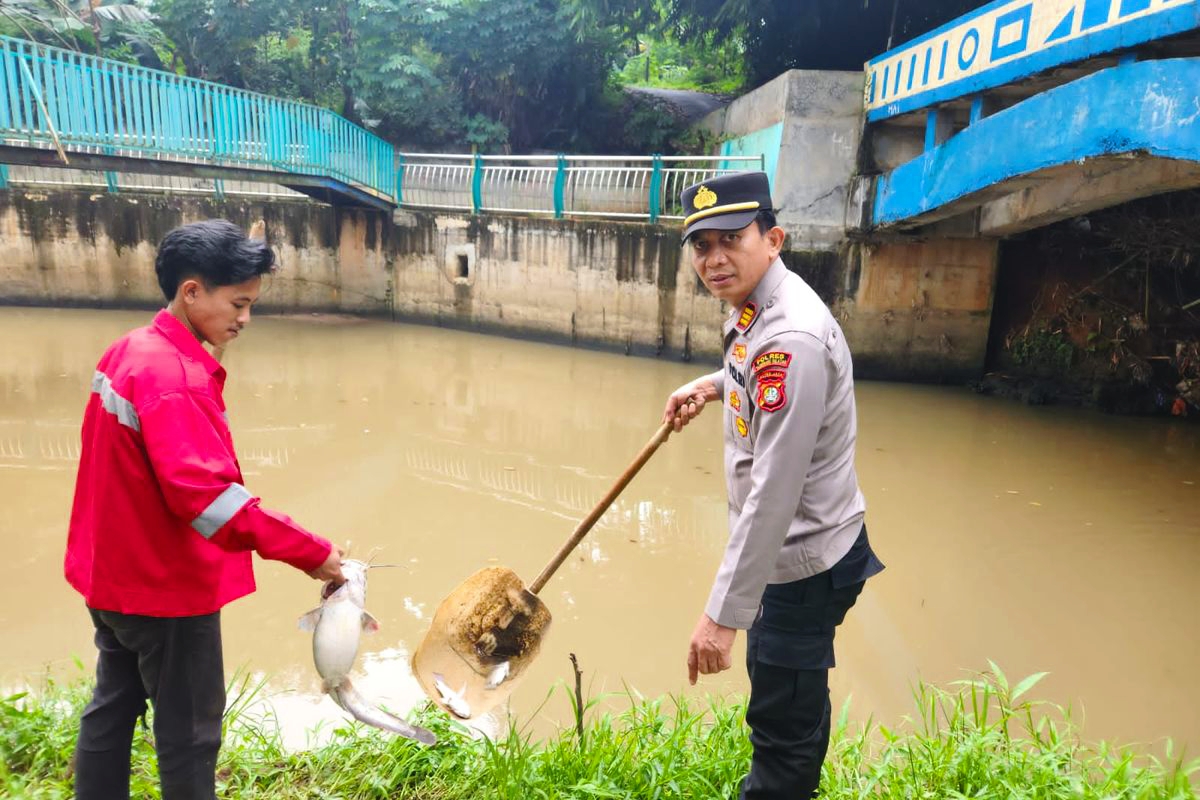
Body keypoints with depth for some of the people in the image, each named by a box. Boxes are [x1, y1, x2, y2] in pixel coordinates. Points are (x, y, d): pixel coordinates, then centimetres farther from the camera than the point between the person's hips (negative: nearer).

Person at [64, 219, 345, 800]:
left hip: (114, 573, 9)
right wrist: (310, 553, -32)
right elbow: (203, 491, -34)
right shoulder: (175, 374, -25)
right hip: (165, 583, -9)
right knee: (190, 730, 7)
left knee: (113, 706, 22)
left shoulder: (128, 351, 5)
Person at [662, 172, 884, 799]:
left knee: (783, 726, 5)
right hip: (795, 551, 10)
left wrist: (724, 612, -27)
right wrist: (715, 384, 10)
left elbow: (773, 492, -30)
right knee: (791, 689, 27)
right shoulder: (755, 307, 2)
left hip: (803, 560, -10)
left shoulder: (791, 337, -28)